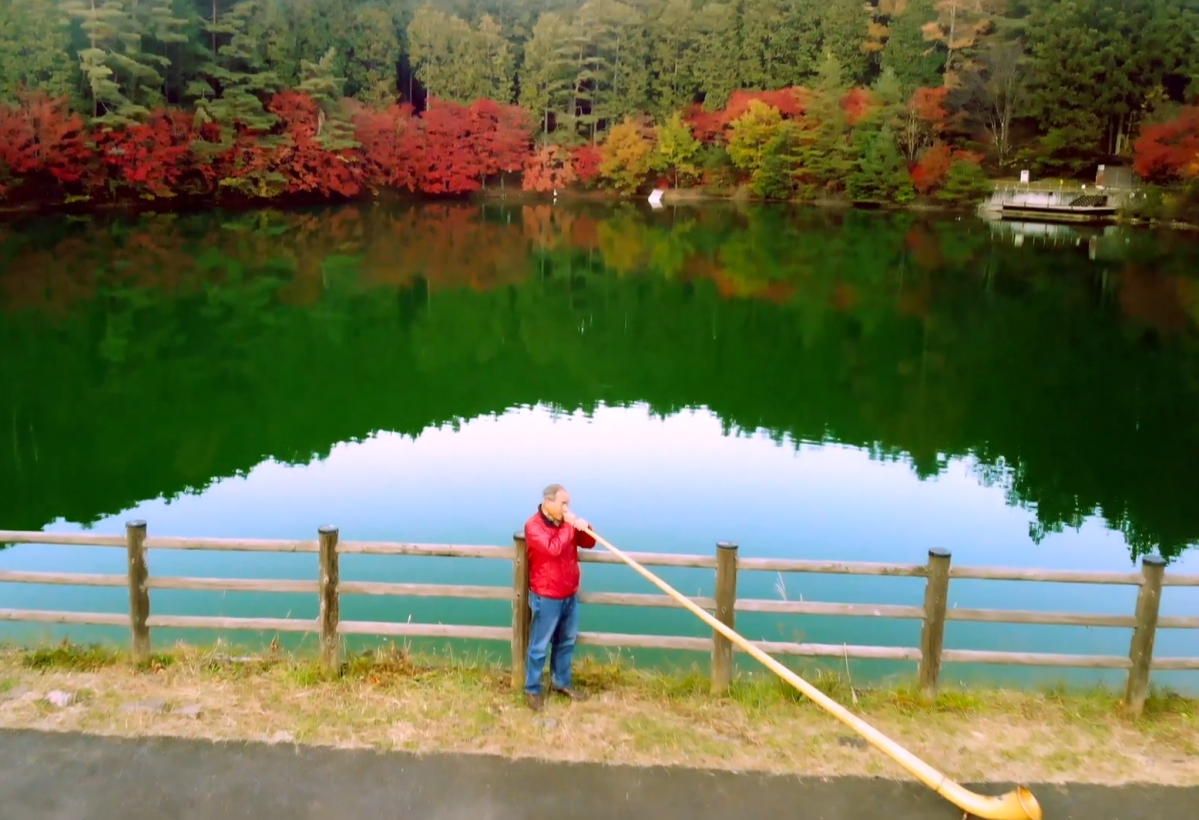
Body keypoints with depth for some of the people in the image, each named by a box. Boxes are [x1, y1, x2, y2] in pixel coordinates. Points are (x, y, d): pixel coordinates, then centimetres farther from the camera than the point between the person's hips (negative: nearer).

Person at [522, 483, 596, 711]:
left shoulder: (566, 521, 5)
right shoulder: (533, 525, -17)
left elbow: (589, 543, 8)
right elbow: (553, 548, -32)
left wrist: (584, 528, -12)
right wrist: (569, 526, -24)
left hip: (570, 594, 7)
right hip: (546, 597, -7)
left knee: (567, 641, 18)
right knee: (540, 646, 2)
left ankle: (561, 683, 34)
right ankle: (532, 690, 16)